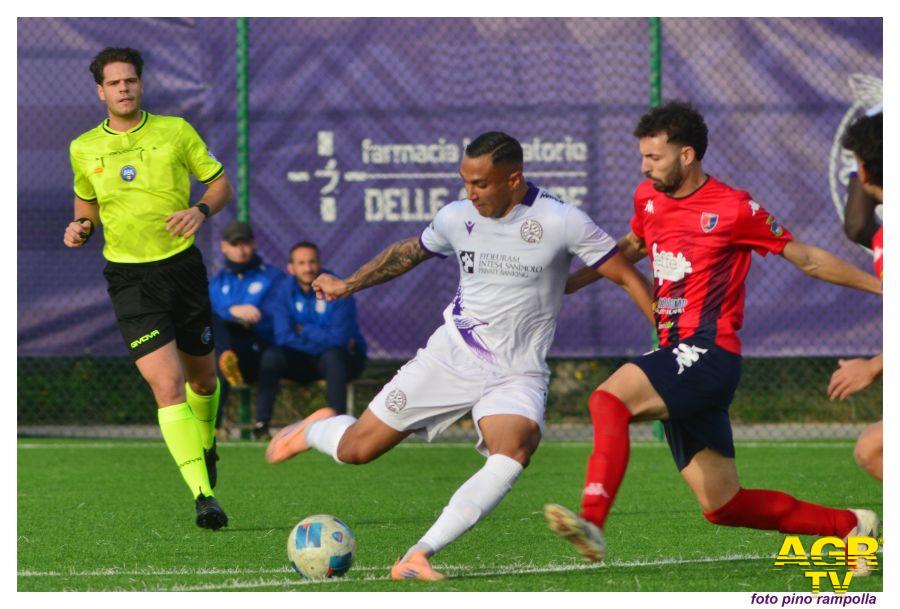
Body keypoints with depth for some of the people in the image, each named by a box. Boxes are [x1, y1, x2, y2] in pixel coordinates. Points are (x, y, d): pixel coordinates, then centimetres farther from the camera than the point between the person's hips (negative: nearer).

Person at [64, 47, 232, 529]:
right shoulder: (83, 149, 3)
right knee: (167, 385, -17)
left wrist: (202, 209, -14)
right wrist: (80, 228, -1)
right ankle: (203, 495, -22)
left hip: (182, 266, 1)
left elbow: (220, 182, 6)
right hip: (129, 277, -1)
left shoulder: (174, 131, 0)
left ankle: (206, 445, 51)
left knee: (201, 377, 17)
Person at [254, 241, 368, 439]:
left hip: (343, 359, -2)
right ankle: (261, 423, -25)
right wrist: (323, 339, -18)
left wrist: (303, 330, -16)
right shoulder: (283, 291, -5)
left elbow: (338, 339, -22)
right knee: (271, 354, -24)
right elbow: (283, 336, -16)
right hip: (301, 360, 2)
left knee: (333, 354, -36)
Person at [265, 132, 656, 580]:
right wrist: (348, 286, 32)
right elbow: (409, 252, 21)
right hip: (450, 356, 3)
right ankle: (316, 430, 38)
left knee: (514, 451, -34)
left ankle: (418, 557, -33)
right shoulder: (456, 218, 0)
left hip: (517, 374, -3)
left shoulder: (561, 222, -13)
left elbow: (627, 277, -8)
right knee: (356, 449, 0)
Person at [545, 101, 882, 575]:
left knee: (608, 399, -30)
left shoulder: (733, 209, -6)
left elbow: (807, 259, 3)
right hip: (678, 358, 8)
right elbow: (631, 248, 34)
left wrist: (879, 286, 4)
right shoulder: (648, 198, 13)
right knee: (723, 506, 8)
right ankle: (850, 526, 20)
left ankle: (592, 522, -42)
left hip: (708, 354, -8)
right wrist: (564, 285, 31)